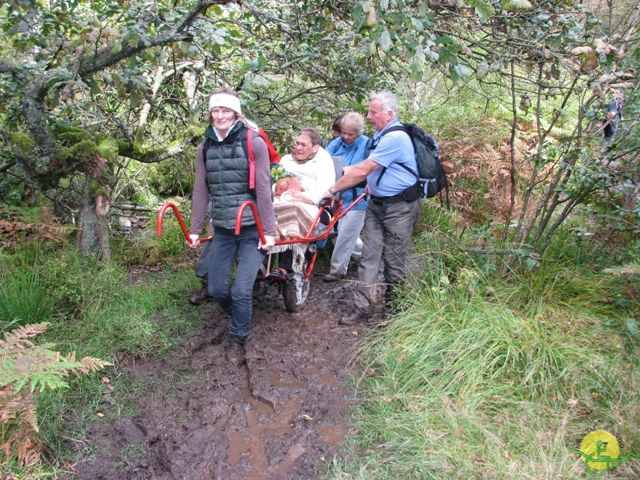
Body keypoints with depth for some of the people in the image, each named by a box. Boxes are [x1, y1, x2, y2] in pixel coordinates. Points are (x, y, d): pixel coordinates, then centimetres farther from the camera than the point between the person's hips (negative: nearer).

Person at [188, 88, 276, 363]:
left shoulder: (254, 143, -8)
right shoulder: (206, 148, 5)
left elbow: (263, 190, -11)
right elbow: (200, 191, 8)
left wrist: (268, 231, -12)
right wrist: (194, 230, 7)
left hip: (252, 230, -4)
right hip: (222, 230, 5)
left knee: (241, 290, -8)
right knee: (216, 288, 7)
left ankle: (238, 339, 18)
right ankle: (241, 317, 38)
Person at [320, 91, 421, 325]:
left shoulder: (395, 138, -20)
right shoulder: (380, 135, 11)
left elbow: (363, 170, -22)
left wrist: (333, 189, -16)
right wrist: (371, 185, 10)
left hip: (399, 207, -9)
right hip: (377, 203, 9)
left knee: (394, 259, 3)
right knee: (369, 255, 5)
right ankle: (362, 306, 10)